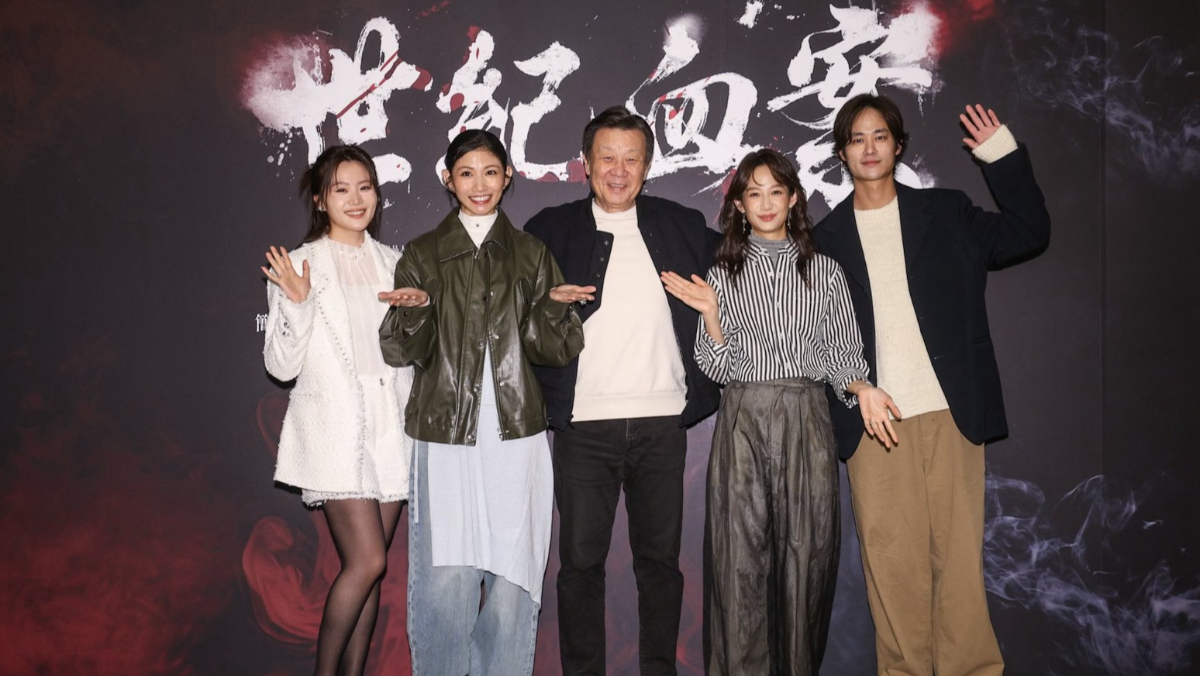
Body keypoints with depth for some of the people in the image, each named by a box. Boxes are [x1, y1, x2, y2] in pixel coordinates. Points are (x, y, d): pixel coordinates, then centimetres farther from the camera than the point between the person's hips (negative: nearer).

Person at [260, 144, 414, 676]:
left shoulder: (391, 263, 12)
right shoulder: (299, 265, -1)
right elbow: (282, 365, -5)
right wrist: (298, 303, -18)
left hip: (389, 428, 5)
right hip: (335, 428, -4)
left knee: (366, 567, 7)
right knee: (367, 561, -12)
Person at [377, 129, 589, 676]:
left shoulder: (530, 254, 11)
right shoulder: (423, 254, 9)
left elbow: (552, 350, 6)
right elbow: (403, 352, 3)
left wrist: (554, 305, -12)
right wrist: (414, 307, -16)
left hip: (516, 433, 1)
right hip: (445, 432, -1)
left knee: (511, 577, 2)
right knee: (446, 579, -3)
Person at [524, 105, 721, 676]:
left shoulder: (682, 227, 9)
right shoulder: (551, 231, 5)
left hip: (661, 421, 1)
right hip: (583, 423, -1)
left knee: (660, 557, 9)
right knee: (580, 558, 4)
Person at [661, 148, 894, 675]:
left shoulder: (824, 272, 11)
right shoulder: (723, 274, 10)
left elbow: (841, 355, 11)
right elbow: (718, 368, 5)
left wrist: (860, 387, -9)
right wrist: (711, 314, -11)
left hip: (806, 420, 1)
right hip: (743, 420, 0)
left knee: (807, 552, 0)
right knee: (740, 556, -2)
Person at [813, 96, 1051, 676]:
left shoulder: (945, 213, 12)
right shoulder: (826, 236, 11)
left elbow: (1027, 233, 7)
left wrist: (1005, 157, -2)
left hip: (948, 411, 0)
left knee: (959, 552, -1)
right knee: (891, 557, 1)